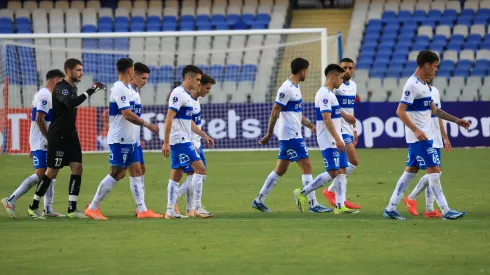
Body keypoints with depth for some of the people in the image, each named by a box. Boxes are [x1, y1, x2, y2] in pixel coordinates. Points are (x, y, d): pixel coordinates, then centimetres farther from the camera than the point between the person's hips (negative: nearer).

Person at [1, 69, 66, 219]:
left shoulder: (44, 95, 18)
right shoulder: (44, 95, -14)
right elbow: (39, 119, -22)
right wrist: (48, 138, -20)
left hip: (45, 143, 10)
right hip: (41, 143, -10)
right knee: (39, 174, -13)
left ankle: (48, 209, 9)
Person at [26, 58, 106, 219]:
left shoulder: (73, 87, 12)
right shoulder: (60, 88, -16)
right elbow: (71, 103, -35)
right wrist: (89, 92, -34)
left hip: (71, 135, 8)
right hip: (58, 136, -8)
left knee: (77, 168, -2)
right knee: (52, 172, -3)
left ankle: (72, 209, -1)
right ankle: (33, 207, 9)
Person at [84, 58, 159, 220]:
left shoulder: (126, 89, 15)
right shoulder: (120, 89, -16)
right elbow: (127, 114, -23)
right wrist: (148, 125, -17)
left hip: (129, 139, 10)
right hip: (120, 139, -10)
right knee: (116, 174, -7)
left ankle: (142, 209, 7)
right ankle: (92, 208, -1)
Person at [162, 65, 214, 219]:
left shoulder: (187, 96, 18)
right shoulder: (178, 94, -13)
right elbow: (169, 118, -18)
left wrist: (205, 136, 24)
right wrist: (166, 143, -21)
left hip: (184, 141, 10)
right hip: (180, 140, -10)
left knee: (176, 175, 8)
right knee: (200, 168, -13)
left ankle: (170, 211, 9)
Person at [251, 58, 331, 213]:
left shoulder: (295, 87, 15)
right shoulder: (287, 89, -16)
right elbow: (275, 112, -16)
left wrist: (311, 126, 21)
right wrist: (269, 134, -15)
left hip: (294, 135, 10)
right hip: (290, 135, -10)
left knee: (280, 170, 12)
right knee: (306, 166, -8)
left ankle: (259, 200, 16)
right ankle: (313, 204, -7)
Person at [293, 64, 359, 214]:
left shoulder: (330, 94, 17)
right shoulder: (324, 94, -15)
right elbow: (326, 119, -22)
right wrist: (337, 139, -24)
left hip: (335, 140, 10)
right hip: (328, 141, -10)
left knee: (341, 172, 4)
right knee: (333, 172, -11)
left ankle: (340, 206, 1)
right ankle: (302, 192, -1)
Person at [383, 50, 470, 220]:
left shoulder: (424, 85, 15)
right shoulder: (412, 85, -15)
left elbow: (434, 110, 23)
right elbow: (400, 111, -20)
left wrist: (456, 120, 20)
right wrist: (416, 130, -28)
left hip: (423, 136, 10)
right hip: (419, 137, -10)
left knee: (410, 171, 10)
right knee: (433, 170, -8)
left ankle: (390, 209, 13)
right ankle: (445, 211, -6)